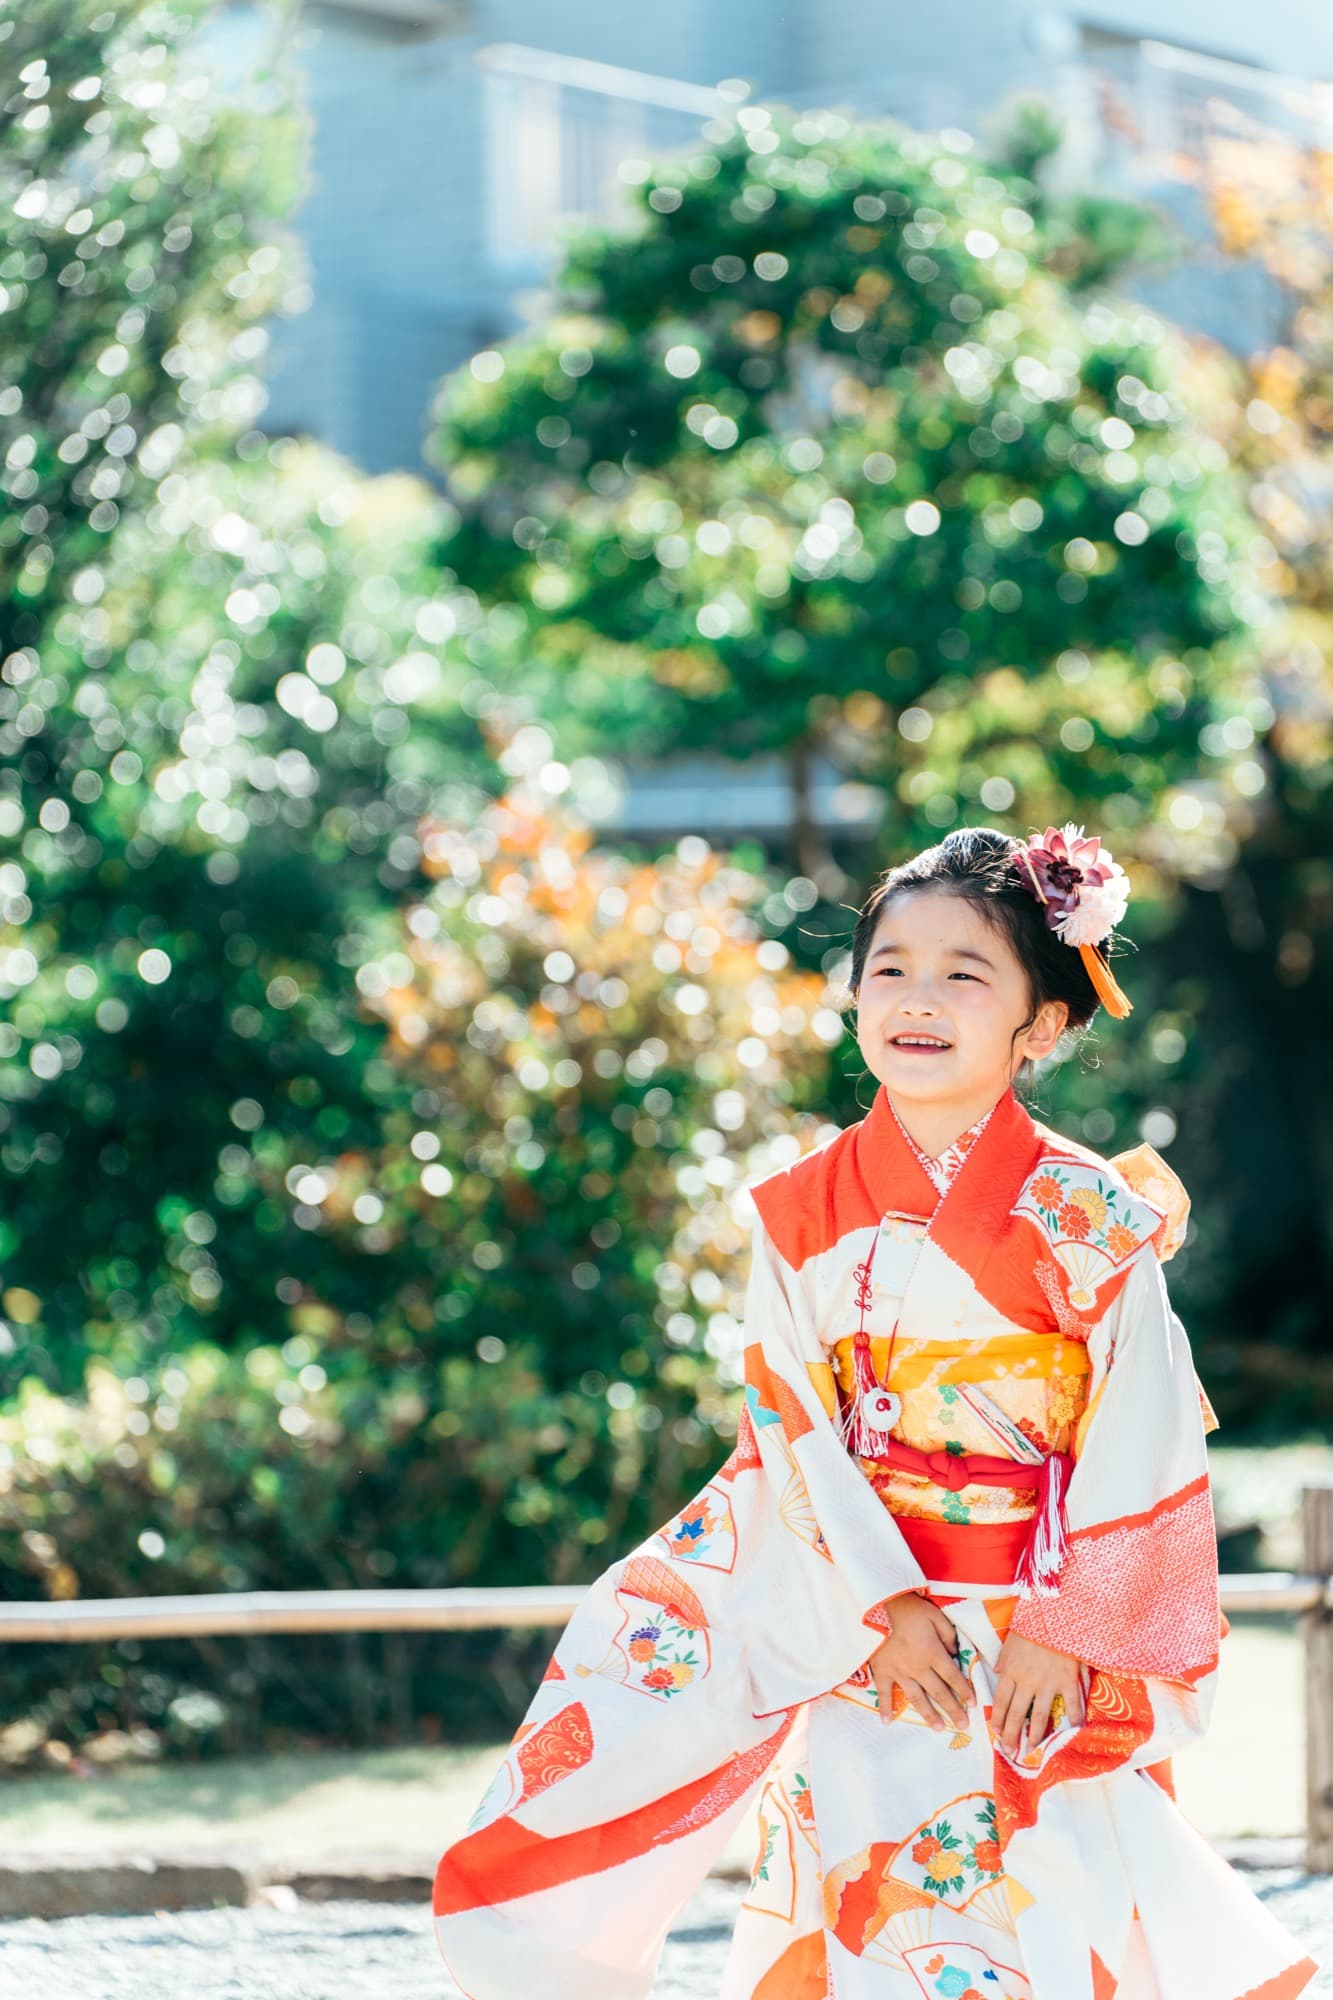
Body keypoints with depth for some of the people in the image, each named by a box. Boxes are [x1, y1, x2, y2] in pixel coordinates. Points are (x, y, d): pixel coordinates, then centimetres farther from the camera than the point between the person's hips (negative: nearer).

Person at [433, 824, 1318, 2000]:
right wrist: (882, 1601, -10)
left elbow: (1143, 1439, -8)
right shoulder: (805, 1211, 2)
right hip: (857, 1614, 2)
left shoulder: (1088, 1217, -6)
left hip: (1036, 1631, -2)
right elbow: (793, 1425, -1)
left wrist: (1059, 1628, -12)